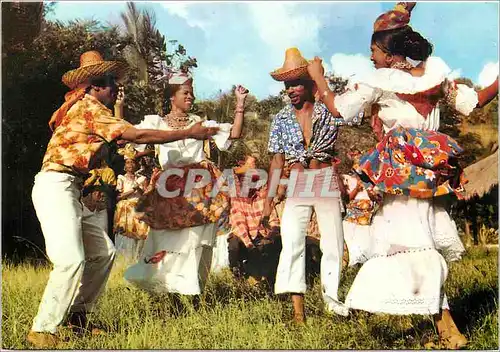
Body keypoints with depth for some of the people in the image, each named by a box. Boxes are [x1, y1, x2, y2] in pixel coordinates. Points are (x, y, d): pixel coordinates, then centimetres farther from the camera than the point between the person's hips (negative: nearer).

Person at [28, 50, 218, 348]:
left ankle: (77, 315, 20)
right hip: (55, 187, -10)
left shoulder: (79, 106, 20)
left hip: (69, 190, 10)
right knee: (72, 260, -19)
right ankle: (43, 330, -10)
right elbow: (138, 135, -17)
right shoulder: (89, 107, -10)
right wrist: (189, 133, -14)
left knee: (103, 251, 10)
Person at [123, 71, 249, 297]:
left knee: (196, 242, -1)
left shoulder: (200, 123, 15)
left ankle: (194, 295, 7)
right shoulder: (156, 123, 13)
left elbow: (234, 134, 8)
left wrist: (240, 104, 3)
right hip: (170, 190, 0)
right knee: (169, 242, -4)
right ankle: (172, 299, 5)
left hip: (200, 189, 1)